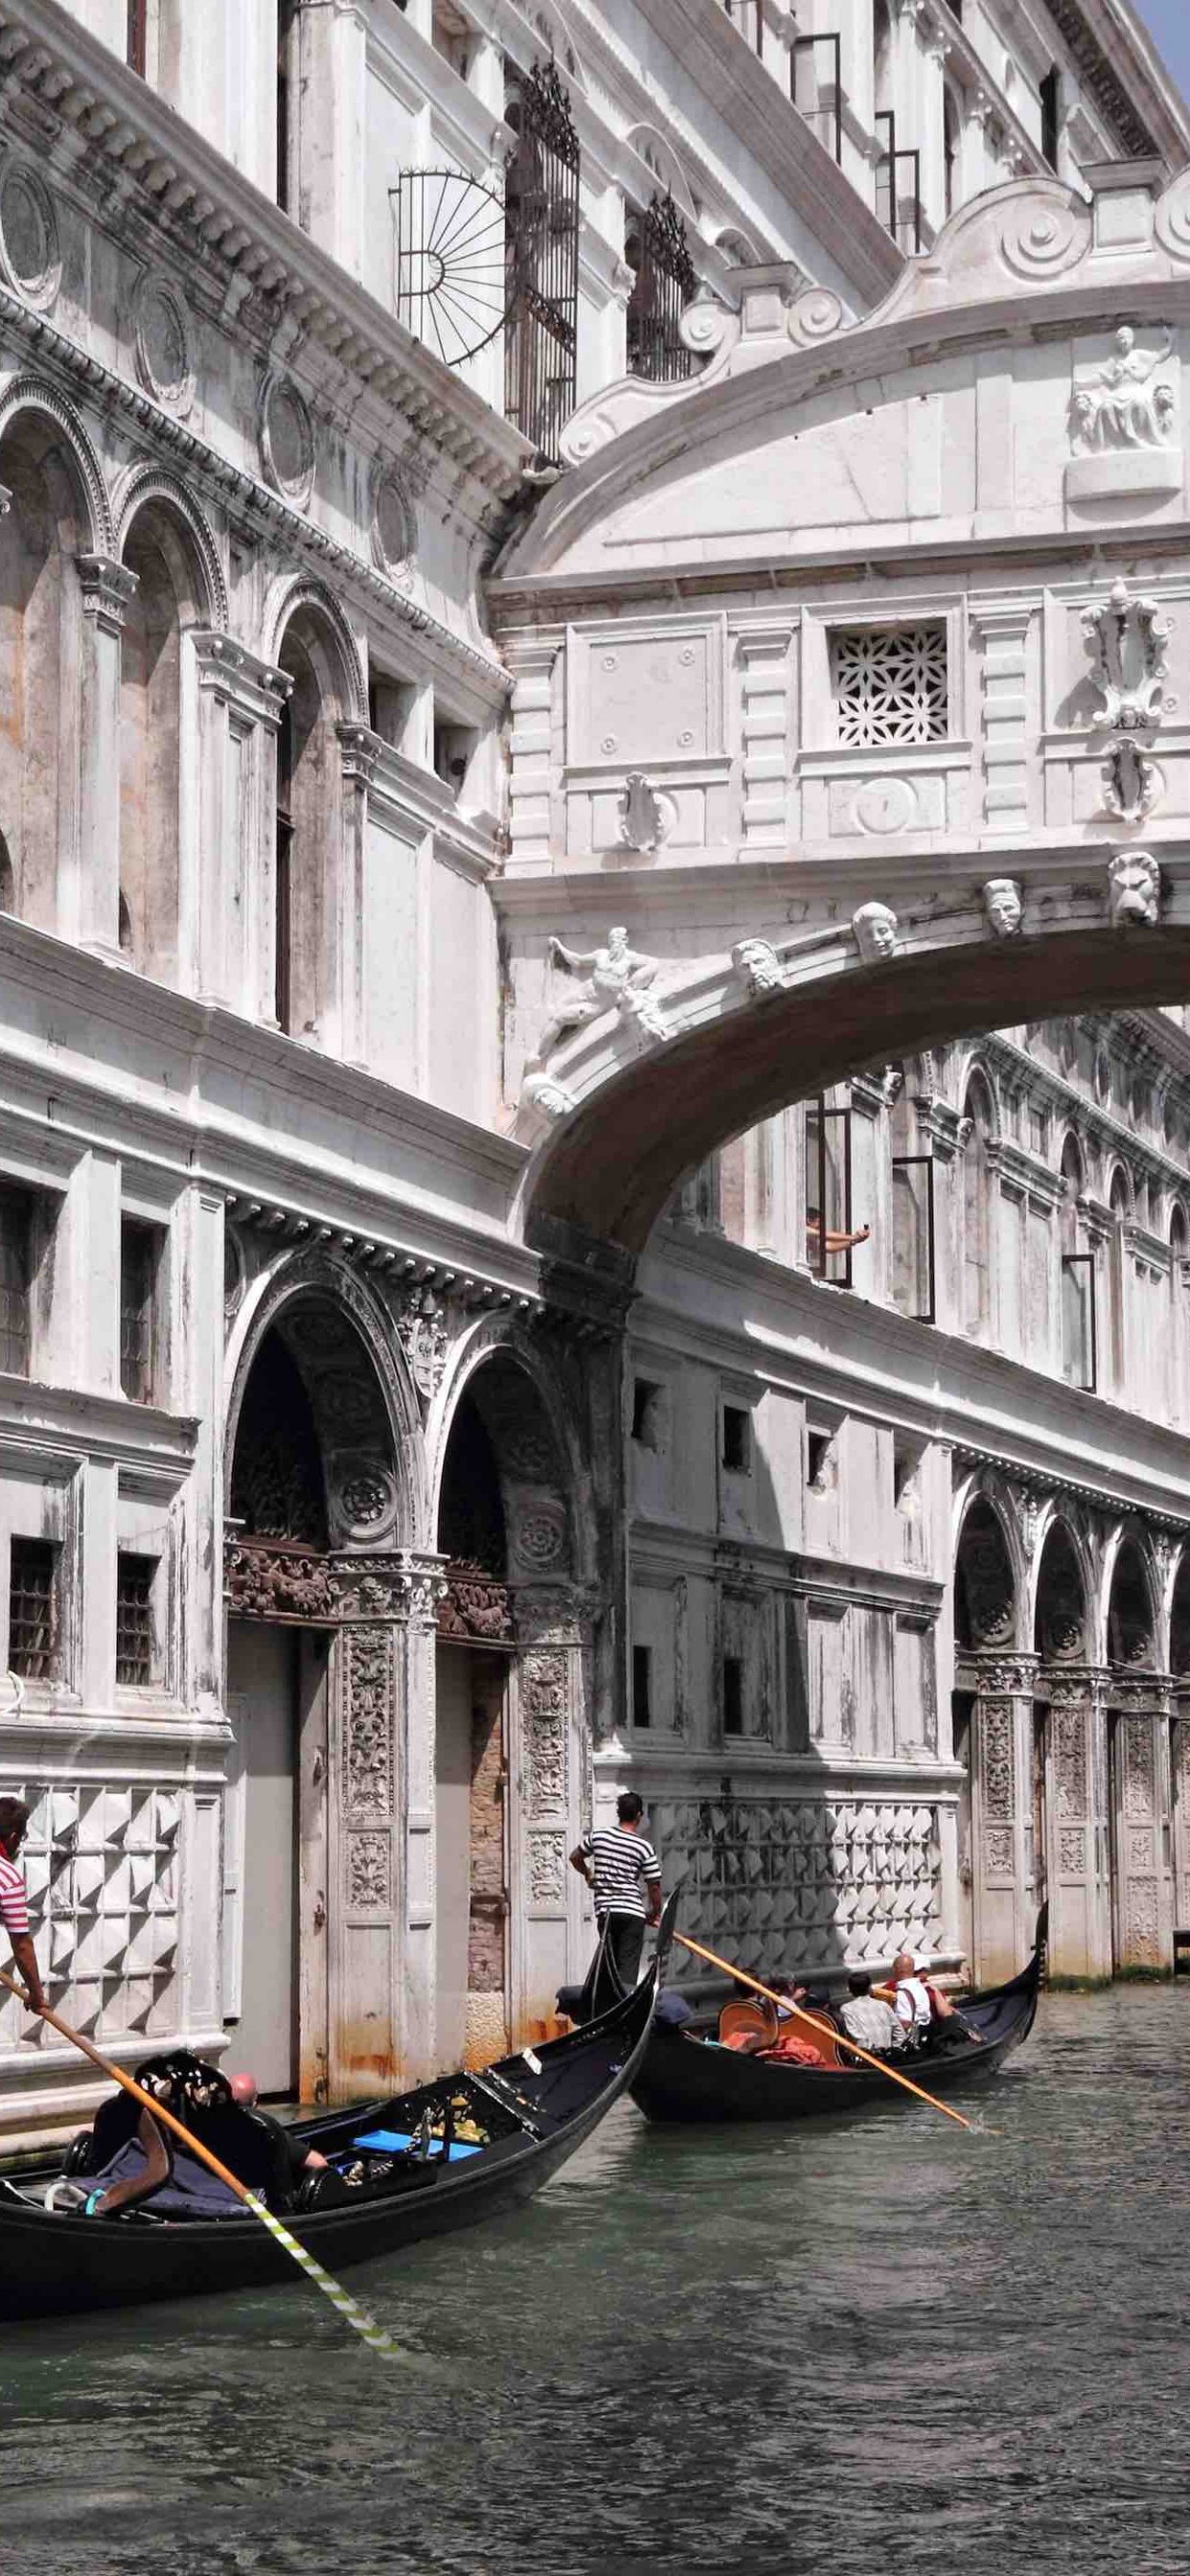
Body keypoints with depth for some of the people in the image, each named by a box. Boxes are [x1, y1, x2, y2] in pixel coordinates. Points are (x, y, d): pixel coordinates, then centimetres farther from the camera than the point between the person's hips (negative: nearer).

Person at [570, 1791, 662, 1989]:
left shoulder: (598, 1836, 3)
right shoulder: (644, 1847, -6)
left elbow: (575, 1857, 20)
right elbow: (654, 1886, -3)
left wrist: (588, 1874, 39)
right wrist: (655, 1914, 12)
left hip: (604, 1911, 3)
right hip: (632, 1912, -3)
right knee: (628, 1968, -4)